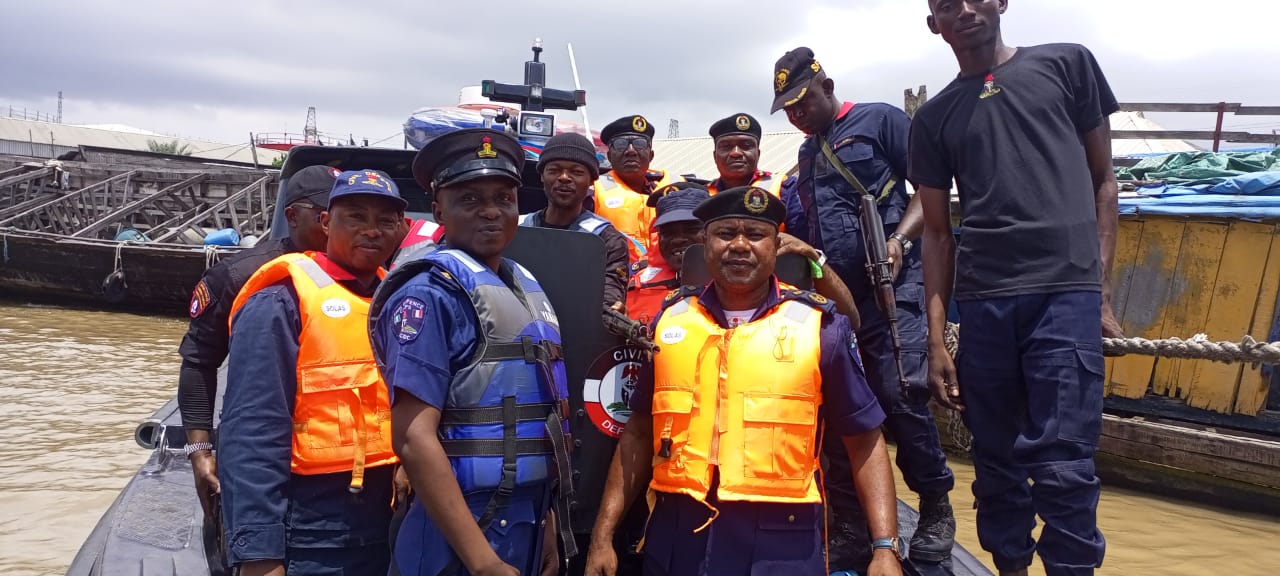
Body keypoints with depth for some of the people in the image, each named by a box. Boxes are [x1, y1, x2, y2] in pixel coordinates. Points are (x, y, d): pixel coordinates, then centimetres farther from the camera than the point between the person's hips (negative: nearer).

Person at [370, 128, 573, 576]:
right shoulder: (431, 293, -14)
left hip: (527, 525, 8)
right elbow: (414, 438, -21)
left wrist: (546, 526, 14)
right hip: (462, 536, -8)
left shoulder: (526, 288, 10)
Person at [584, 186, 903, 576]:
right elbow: (639, 431, 11)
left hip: (783, 542, -2)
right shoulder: (670, 320, 5)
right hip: (676, 537, 2)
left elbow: (865, 441, 2)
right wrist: (603, 535, 7)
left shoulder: (820, 327, -2)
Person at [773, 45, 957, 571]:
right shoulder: (808, 152, 23)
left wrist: (899, 240, -16)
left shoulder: (879, 121, 4)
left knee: (900, 395, -14)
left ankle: (936, 508, 8)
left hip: (890, 288, -6)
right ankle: (852, 530, 12)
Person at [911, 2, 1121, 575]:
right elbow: (938, 232, 13)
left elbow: (1102, 179, 11)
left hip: (1067, 292, -2)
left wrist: (1103, 291, 2)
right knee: (997, 462, 9)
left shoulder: (1066, 65, 10)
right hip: (982, 302, 3)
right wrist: (936, 340, 6)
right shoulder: (933, 118, 14)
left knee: (1062, 466, -8)